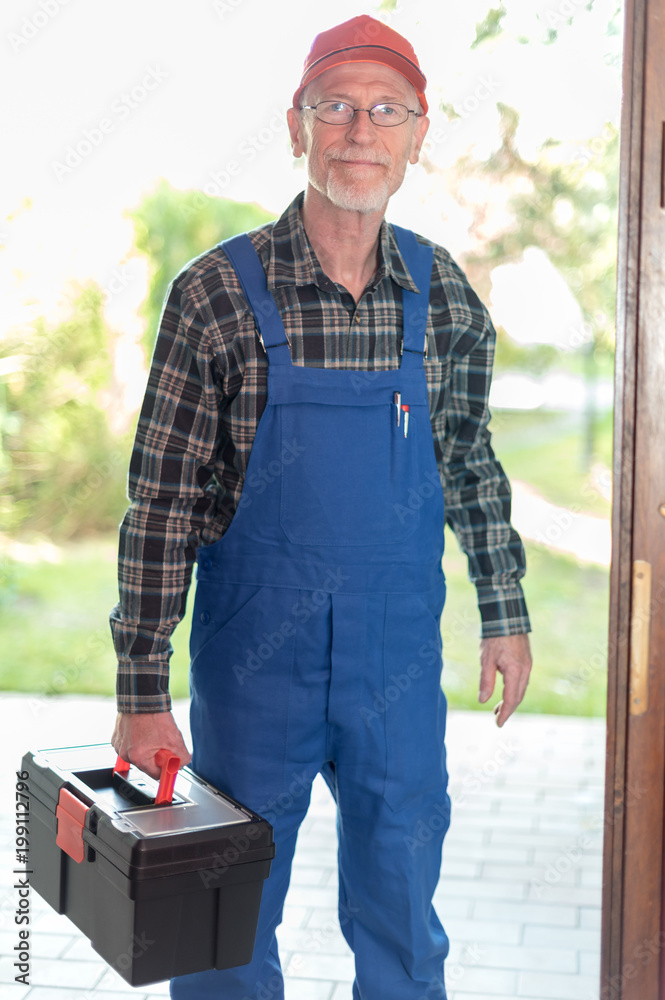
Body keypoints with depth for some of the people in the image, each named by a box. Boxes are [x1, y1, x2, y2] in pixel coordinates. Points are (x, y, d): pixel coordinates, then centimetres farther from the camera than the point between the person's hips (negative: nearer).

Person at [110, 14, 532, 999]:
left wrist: (505, 614, 14)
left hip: (405, 660, 3)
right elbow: (162, 503, -10)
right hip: (256, 658, -2)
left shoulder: (444, 292, 0)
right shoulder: (217, 293, -11)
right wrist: (142, 695, -11)